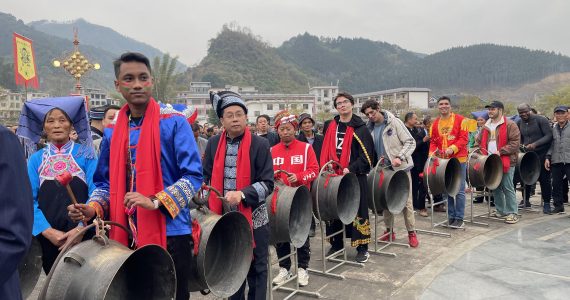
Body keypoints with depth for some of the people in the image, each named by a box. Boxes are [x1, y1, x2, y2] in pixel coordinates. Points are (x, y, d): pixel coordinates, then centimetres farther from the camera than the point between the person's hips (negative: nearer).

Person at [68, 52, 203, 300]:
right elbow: (106, 182, 15)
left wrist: (156, 202, -22)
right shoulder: (112, 132, 8)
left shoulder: (174, 122, -8)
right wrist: (92, 208, -4)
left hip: (169, 233, -4)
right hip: (125, 236, 5)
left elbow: (193, 176, -12)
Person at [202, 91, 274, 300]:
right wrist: (207, 203, -1)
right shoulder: (213, 144, 3)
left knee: (256, 268, 10)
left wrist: (242, 194, -25)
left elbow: (267, 183, -12)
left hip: (253, 218, -3)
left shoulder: (260, 144, -9)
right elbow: (207, 177, 11)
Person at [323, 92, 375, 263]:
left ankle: (362, 248, 10)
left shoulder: (359, 128, -4)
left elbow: (366, 154, -8)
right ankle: (336, 244, 23)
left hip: (354, 176, -4)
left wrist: (350, 169, -18)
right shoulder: (329, 126, 11)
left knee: (358, 210, 0)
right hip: (333, 175, 4)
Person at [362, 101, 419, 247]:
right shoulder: (370, 128, 7)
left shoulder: (394, 122, -7)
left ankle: (411, 232, 10)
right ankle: (389, 231, 22)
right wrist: (376, 159, -5)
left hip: (400, 168, -4)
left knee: (406, 201, 0)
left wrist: (400, 157, -22)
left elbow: (410, 142, -9)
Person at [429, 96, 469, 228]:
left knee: (459, 190, -1)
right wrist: (432, 153, -7)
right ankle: (451, 216, 18)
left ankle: (459, 218, 7)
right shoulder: (435, 123, 10)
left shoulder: (460, 120, -2)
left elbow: (463, 138, -8)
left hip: (458, 159, -4)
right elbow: (433, 141, 11)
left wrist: (452, 149, -21)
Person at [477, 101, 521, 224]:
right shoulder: (486, 126, 14)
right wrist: (483, 152, 5)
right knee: (495, 187, 13)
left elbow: (515, 142, -14)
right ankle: (500, 210, 25)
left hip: (506, 162, -7)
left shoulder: (510, 125, -7)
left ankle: (512, 213, 4)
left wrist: (500, 151, -20)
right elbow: (479, 141, 22)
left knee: (507, 188, -4)